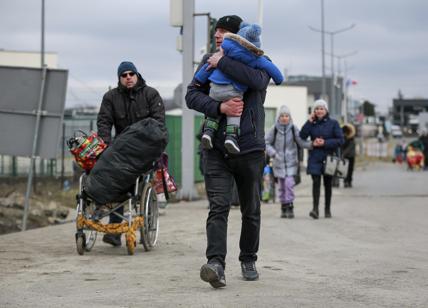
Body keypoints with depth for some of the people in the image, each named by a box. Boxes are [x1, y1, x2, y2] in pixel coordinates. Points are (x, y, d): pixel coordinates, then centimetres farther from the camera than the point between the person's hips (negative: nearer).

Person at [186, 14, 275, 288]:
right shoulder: (209, 61, 11)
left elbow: (257, 81, -22)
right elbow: (192, 95, 2)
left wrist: (222, 63, -17)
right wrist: (219, 107, -15)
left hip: (250, 149, -1)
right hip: (216, 149, 1)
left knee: (251, 210, 11)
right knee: (218, 207, -13)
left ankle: (248, 260, 27)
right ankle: (216, 264, -24)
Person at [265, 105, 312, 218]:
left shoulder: (293, 129, -3)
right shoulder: (274, 129, -3)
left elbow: (301, 141, -4)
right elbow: (266, 143, 1)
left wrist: (311, 144, -21)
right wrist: (273, 153, -13)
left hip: (291, 162, -1)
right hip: (279, 162, 1)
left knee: (289, 183, -14)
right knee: (281, 185, 6)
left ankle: (290, 207, -7)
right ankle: (283, 207, 18)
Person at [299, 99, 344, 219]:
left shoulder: (333, 123, 1)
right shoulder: (312, 123, 7)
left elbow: (340, 140, -4)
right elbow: (302, 137, -5)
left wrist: (325, 143, -13)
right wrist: (309, 122, -8)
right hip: (315, 158, 1)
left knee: (327, 183, 8)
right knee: (316, 182, -12)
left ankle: (327, 209, 18)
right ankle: (315, 209, -18)